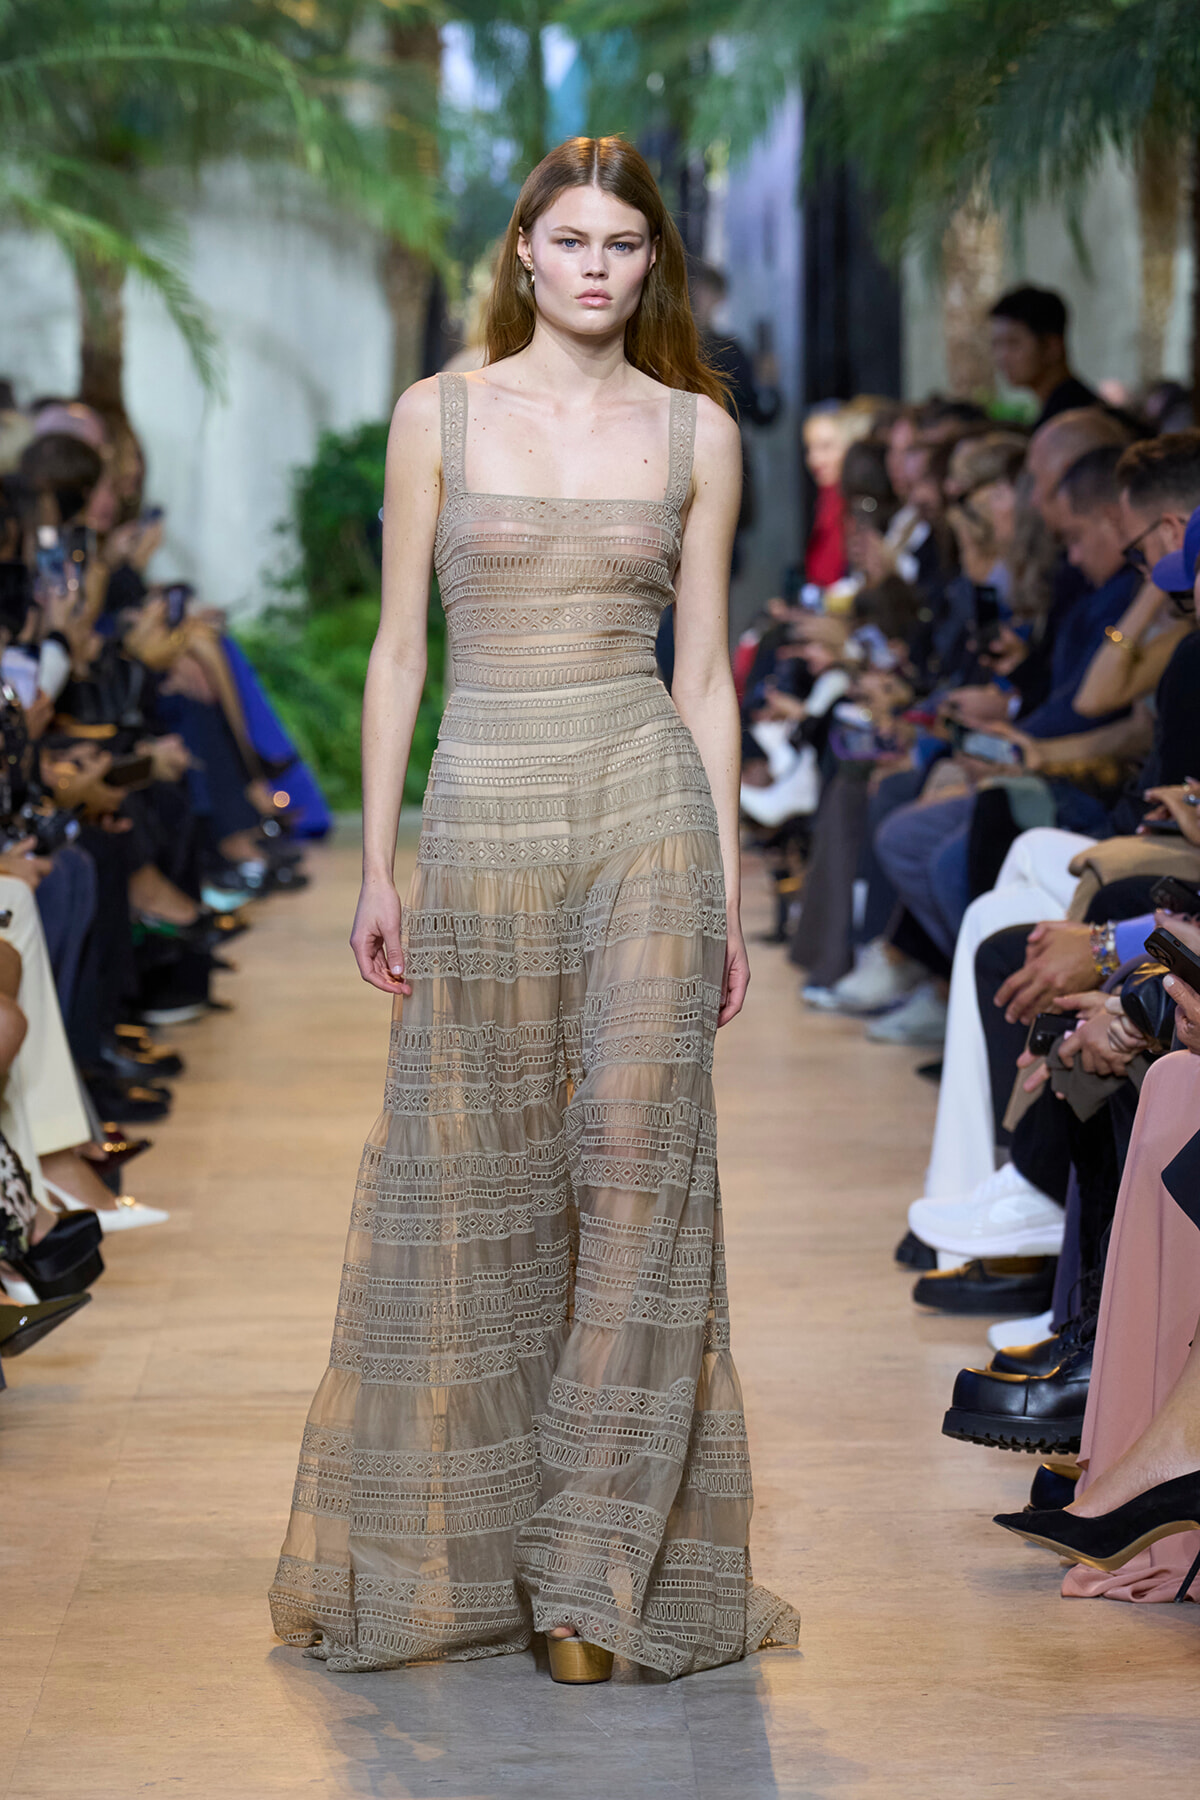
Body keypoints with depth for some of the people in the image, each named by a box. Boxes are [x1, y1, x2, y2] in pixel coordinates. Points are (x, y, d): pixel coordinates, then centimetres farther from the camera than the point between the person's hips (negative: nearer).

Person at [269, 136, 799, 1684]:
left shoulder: (698, 431, 6)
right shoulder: (439, 415, 5)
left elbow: (705, 671, 7)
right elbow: (396, 649, 5)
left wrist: (726, 888, 4)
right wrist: (376, 865, 0)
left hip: (646, 812, 0)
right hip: (483, 816, 0)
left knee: (635, 1171, -5)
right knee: (472, 1184, 5)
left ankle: (595, 1570, 3)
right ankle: (457, 1544, 20)